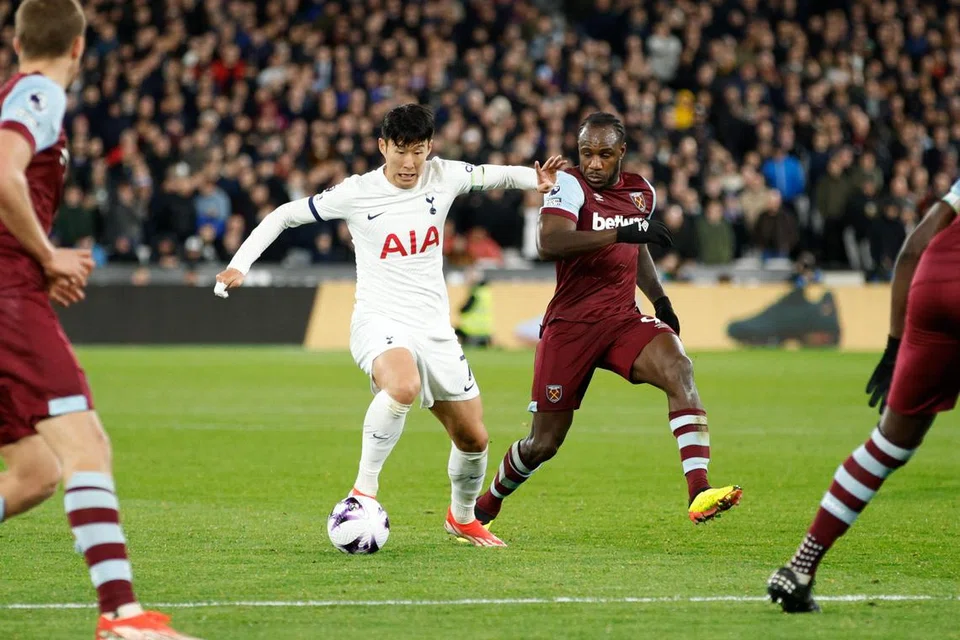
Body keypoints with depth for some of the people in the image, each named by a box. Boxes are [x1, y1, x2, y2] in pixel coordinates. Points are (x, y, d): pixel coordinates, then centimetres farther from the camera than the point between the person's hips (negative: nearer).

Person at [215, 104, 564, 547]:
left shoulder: (443, 177, 1)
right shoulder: (356, 193, -7)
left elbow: (492, 175, 17)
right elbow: (284, 215, 0)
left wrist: (535, 178, -5)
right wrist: (239, 264, -9)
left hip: (435, 328, 5)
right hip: (380, 323, -5)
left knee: (473, 438, 9)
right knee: (404, 385, -39)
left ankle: (462, 518, 37)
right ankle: (364, 490, -28)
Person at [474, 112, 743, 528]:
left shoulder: (641, 192, 9)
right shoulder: (569, 186, -10)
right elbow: (549, 242, -30)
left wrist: (659, 299, 17)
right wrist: (619, 233, -36)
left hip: (623, 321, 4)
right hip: (569, 326, -4)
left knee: (679, 368, -27)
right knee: (544, 443, 3)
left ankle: (699, 494, -38)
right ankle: (486, 506, 33)